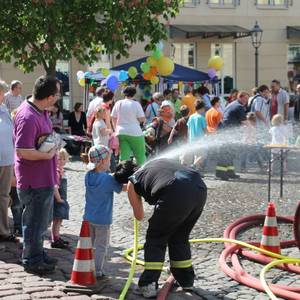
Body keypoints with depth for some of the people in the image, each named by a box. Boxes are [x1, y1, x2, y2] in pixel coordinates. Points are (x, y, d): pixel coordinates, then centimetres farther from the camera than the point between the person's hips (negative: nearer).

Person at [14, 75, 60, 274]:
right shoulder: (28, 118, -27)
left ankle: (38, 254, 38)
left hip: (45, 178, 10)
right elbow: (22, 151, -30)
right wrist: (48, 155, -19)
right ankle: (32, 261, 21)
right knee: (35, 222, 6)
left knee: (42, 220, 23)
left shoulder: (41, 112, 4)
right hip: (35, 181, -10)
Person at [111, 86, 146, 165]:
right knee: (140, 154, 7)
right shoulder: (136, 104, -8)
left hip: (121, 133, 4)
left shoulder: (118, 103, 4)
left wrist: (116, 129, 20)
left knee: (124, 154, 4)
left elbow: (113, 118, 10)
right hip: (134, 133, -4)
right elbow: (142, 119, -10)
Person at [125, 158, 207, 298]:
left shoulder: (133, 182, 21)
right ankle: (186, 280, 34)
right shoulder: (158, 162, 35)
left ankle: (148, 285, 9)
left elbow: (139, 216, 31)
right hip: (200, 189, 6)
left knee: (155, 239, 14)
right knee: (180, 238, 25)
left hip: (177, 194, -6)